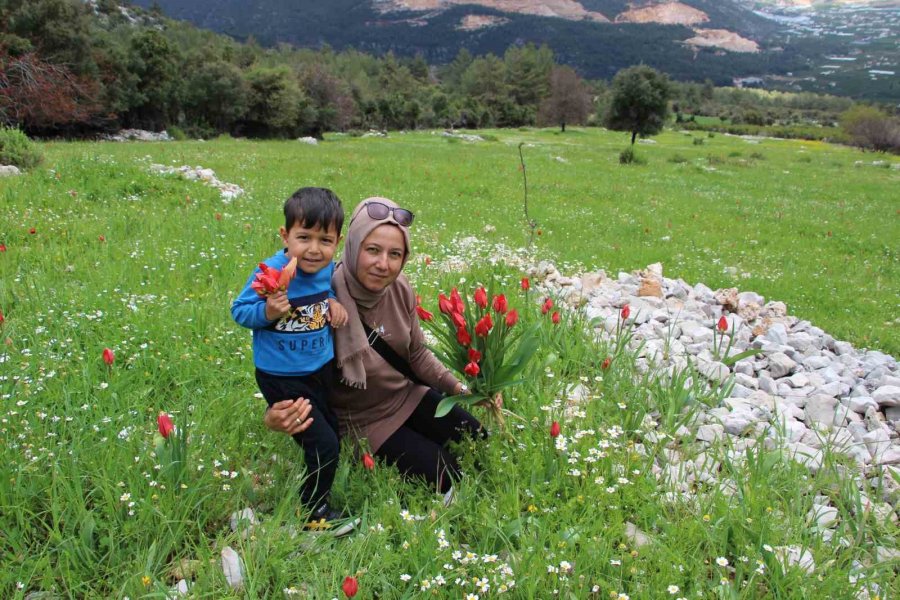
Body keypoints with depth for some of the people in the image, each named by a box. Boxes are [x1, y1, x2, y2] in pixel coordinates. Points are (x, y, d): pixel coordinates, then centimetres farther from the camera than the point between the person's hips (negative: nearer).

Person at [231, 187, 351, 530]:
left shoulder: (327, 268, -6)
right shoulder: (270, 273, -24)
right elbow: (239, 310, -17)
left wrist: (333, 302, -6)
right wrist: (268, 312, -36)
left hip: (322, 368, 7)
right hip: (282, 377, -7)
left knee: (334, 434, 21)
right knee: (323, 444, -8)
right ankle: (313, 512, 17)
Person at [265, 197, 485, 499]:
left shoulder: (399, 288, -14)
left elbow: (417, 354, 1)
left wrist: (460, 388, -9)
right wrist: (275, 418, -44)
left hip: (408, 395, 6)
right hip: (363, 419, -5)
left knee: (479, 442, 9)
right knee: (445, 475, -7)